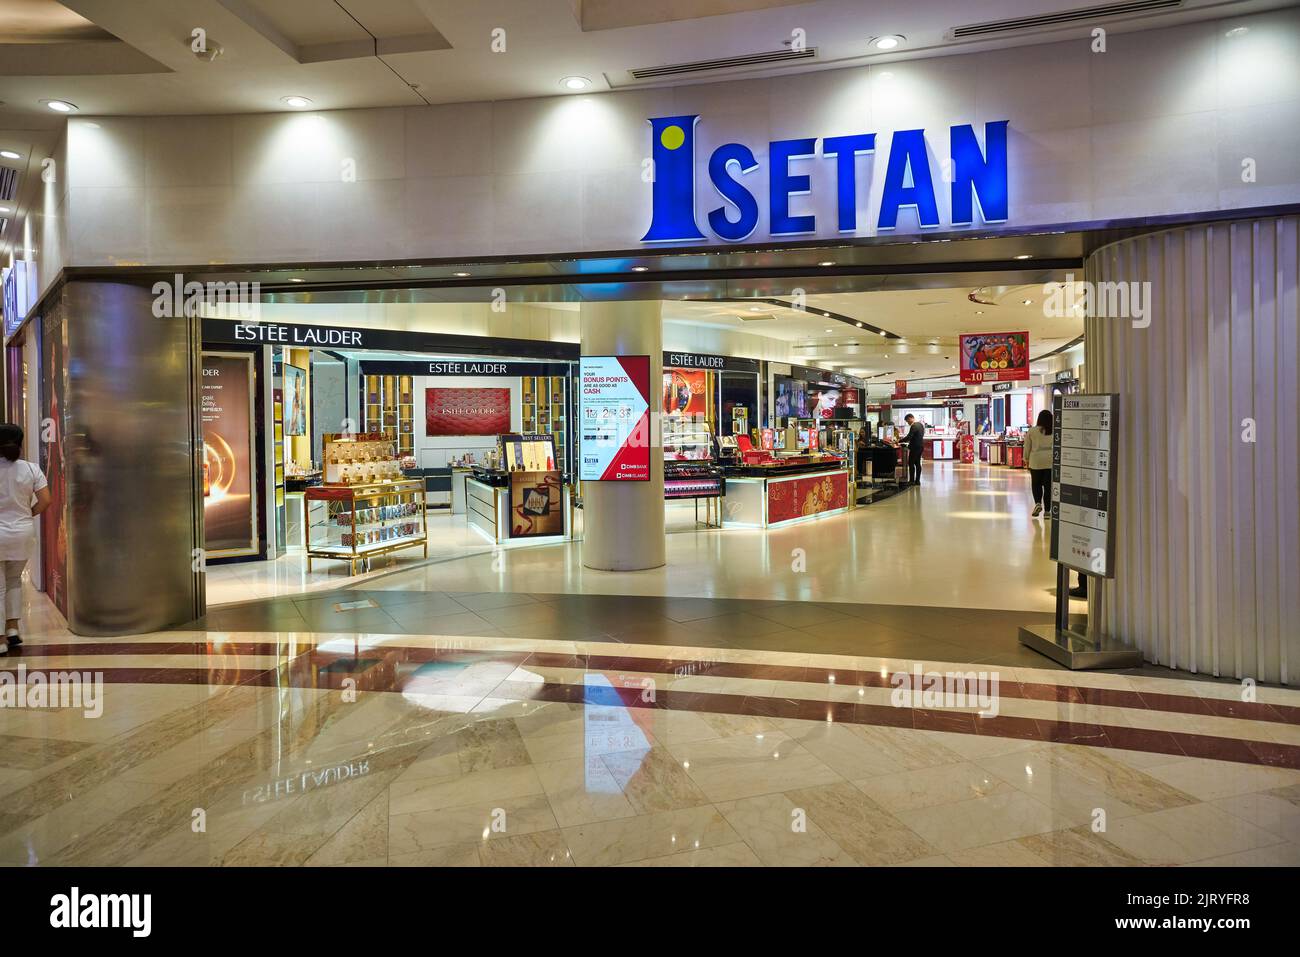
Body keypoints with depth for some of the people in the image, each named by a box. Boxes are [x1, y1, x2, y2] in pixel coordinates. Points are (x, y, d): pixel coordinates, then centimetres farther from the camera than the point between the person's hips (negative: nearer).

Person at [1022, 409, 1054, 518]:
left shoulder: (1032, 431, -2)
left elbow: (1027, 447, 3)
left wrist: (1026, 460, 12)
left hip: (1036, 461, -1)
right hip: (1051, 461, 1)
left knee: (1036, 483, 14)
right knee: (1048, 485, 5)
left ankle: (1038, 503, -5)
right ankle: (1047, 510, 8)